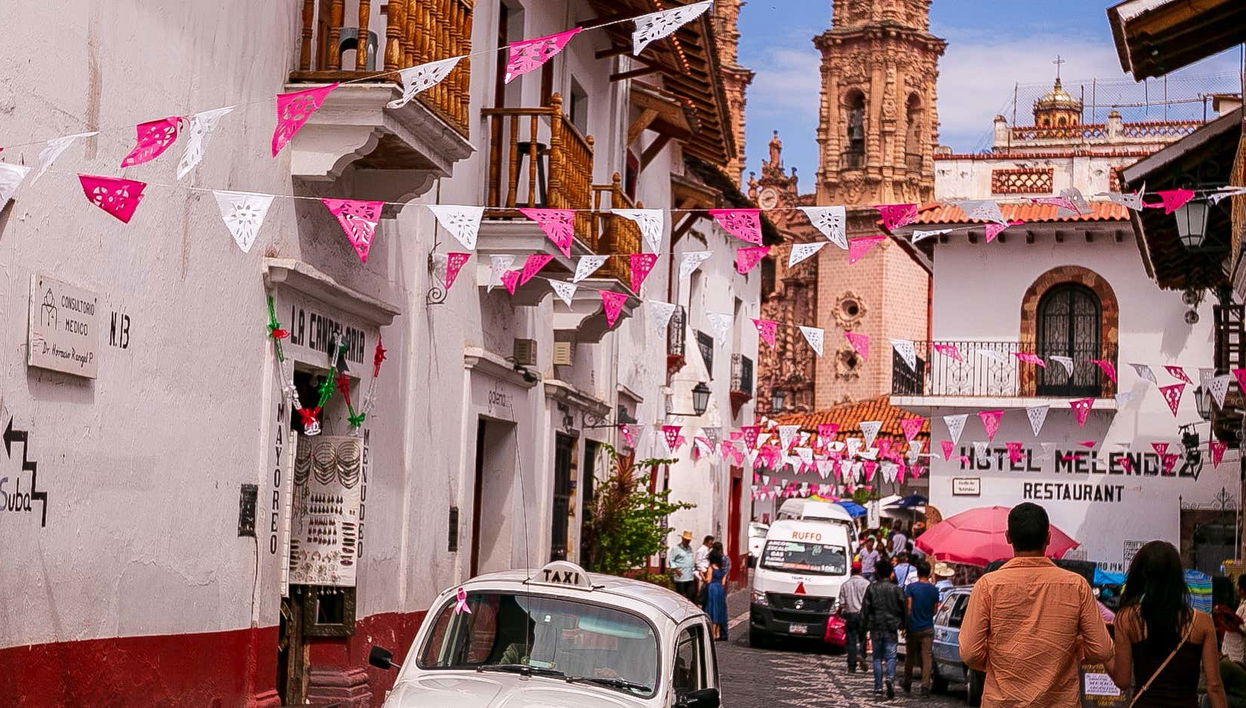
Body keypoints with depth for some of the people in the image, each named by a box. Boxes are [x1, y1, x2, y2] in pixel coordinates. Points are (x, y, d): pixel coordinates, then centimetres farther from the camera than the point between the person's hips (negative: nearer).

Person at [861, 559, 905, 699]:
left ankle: (878, 687, 10)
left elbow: (865, 608, 0)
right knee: (891, 656, 1)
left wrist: (864, 626, 6)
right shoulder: (895, 589, -1)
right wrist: (903, 624, 9)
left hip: (876, 627, 1)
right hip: (891, 627, -1)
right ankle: (890, 678, -25)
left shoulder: (871, 588, 0)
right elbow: (903, 608, -1)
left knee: (877, 657, 10)